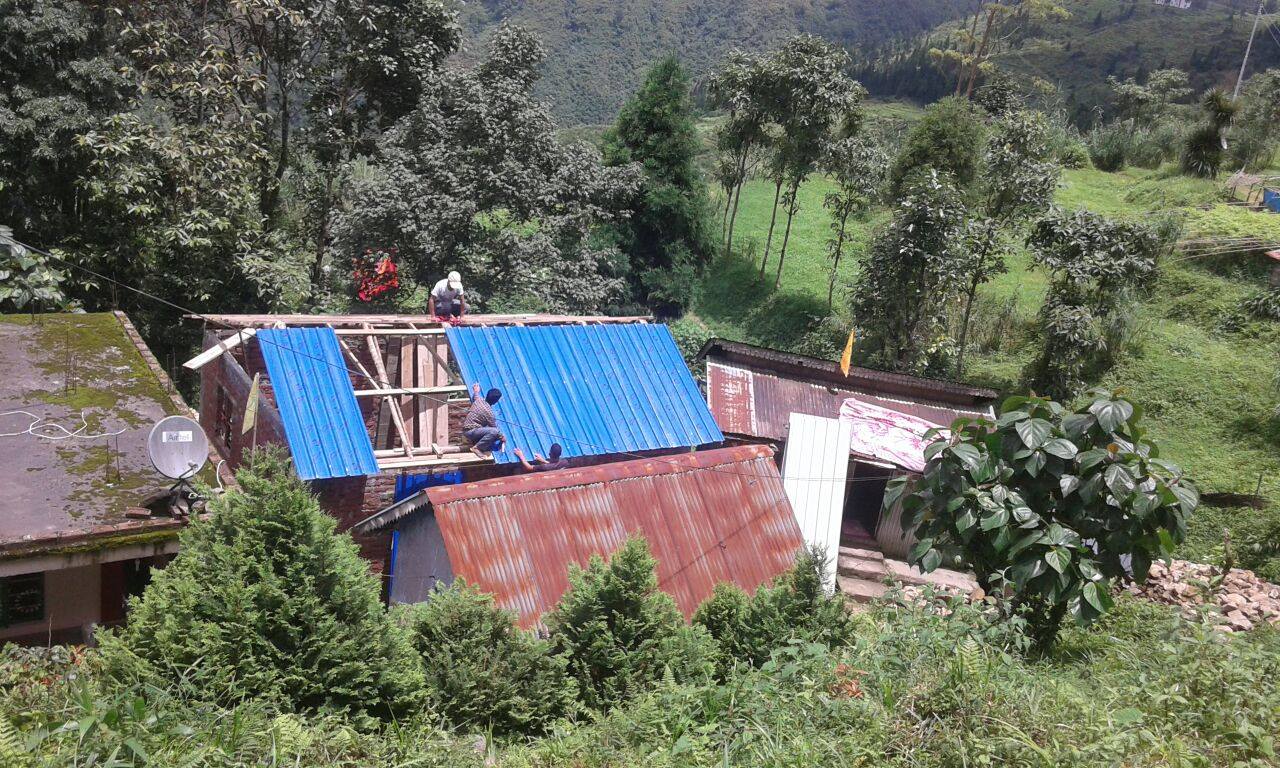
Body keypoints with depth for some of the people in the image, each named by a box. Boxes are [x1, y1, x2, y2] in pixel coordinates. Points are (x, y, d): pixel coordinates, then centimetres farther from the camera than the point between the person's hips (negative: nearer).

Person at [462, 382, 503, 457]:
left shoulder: (479, 399, 0)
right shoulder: (488, 412, -21)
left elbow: (475, 396, 27)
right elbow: (494, 428, -10)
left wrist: (476, 392, 48)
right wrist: (501, 437, 6)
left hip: (466, 428, 9)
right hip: (470, 431, -9)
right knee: (494, 431, -27)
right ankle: (476, 448, -14)